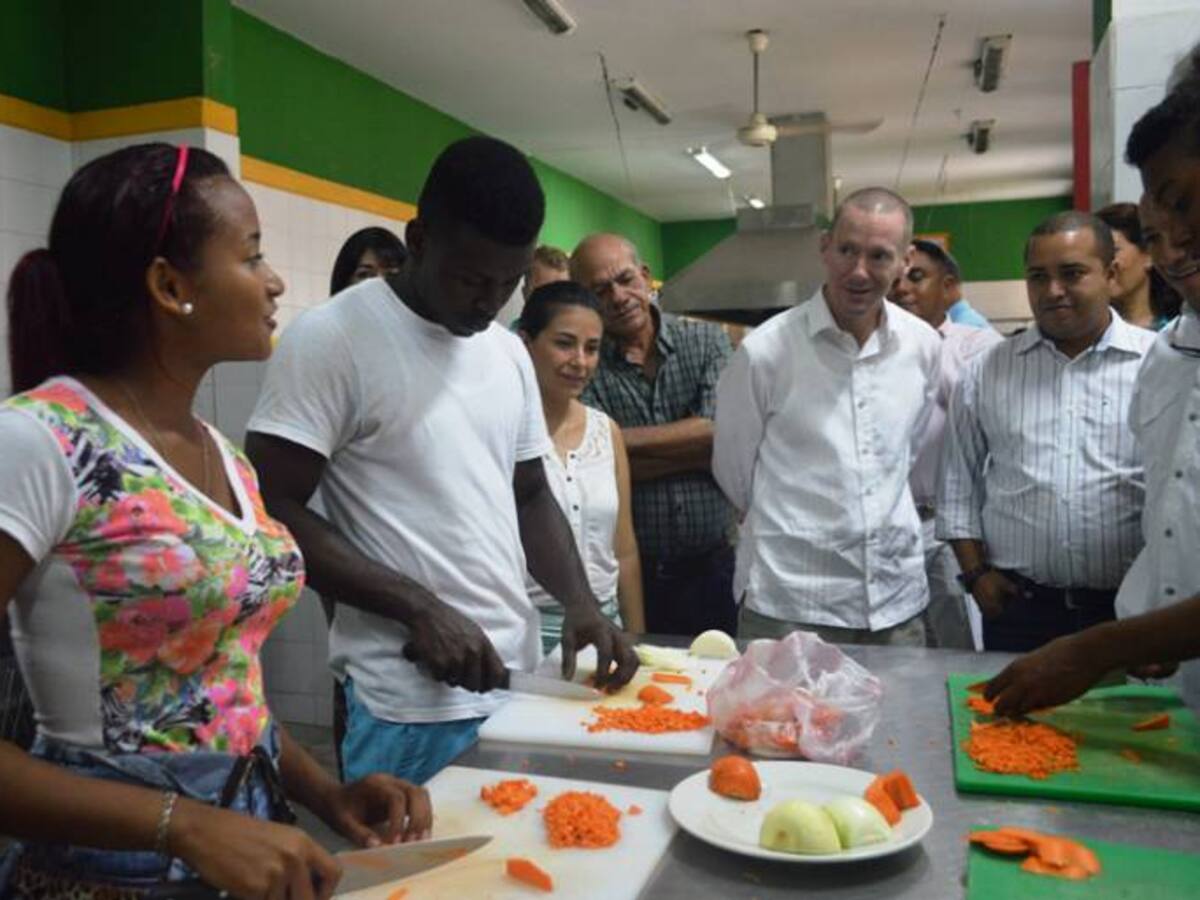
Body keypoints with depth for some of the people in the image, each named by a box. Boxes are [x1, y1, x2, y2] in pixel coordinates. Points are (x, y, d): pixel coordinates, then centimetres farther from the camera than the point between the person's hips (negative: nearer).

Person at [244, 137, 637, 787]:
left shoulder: (509, 352, 9)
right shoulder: (330, 339, -11)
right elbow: (272, 513, -13)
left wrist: (579, 601, 0)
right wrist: (419, 607, -18)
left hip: (519, 683, 7)